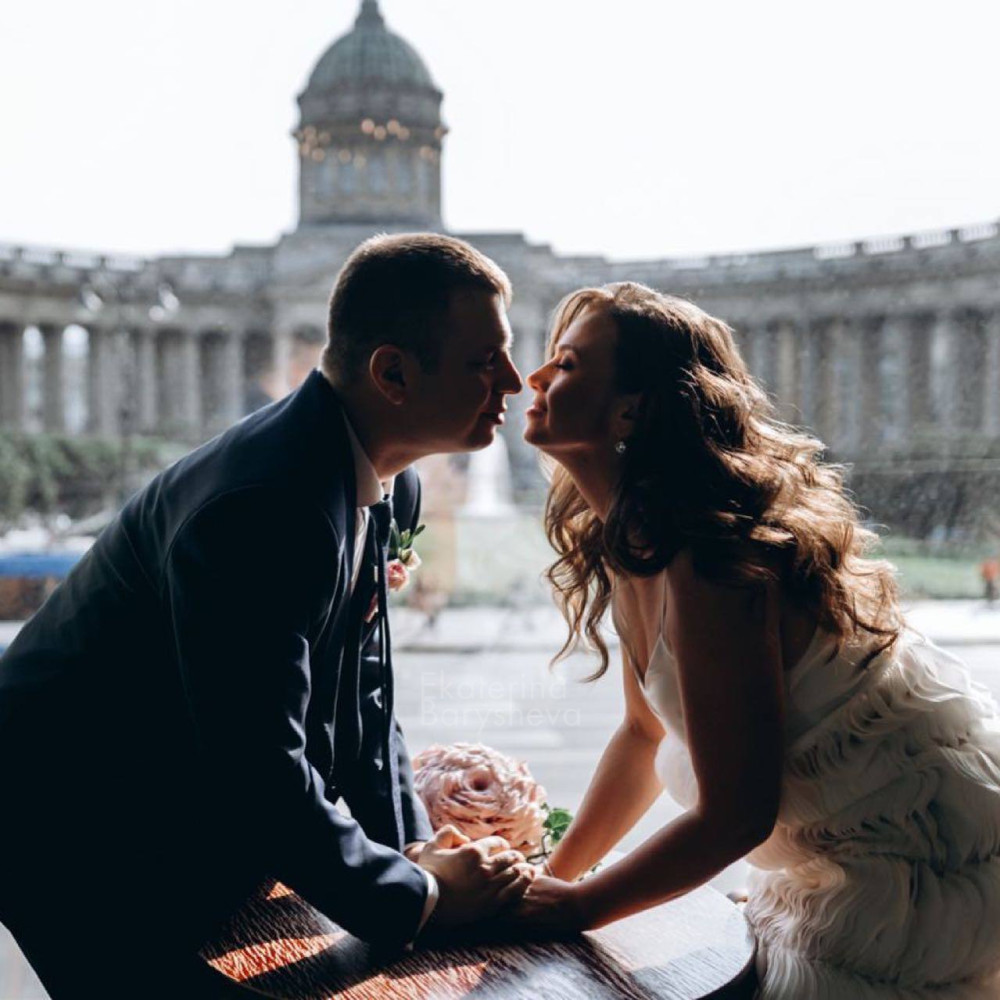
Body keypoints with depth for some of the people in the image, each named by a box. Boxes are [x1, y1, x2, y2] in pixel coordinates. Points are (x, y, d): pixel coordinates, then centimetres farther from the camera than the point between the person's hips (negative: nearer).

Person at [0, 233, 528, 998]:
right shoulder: (263, 510, -34)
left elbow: (362, 688, 6)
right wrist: (419, 898, -19)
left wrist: (410, 842, -1)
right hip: (78, 846, -8)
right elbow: (262, 773, -31)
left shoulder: (386, 487, -3)